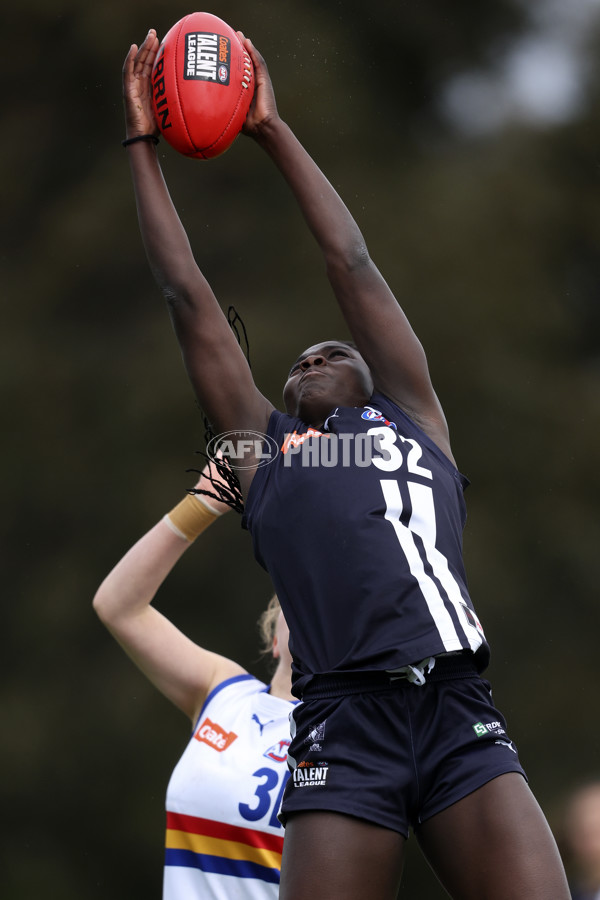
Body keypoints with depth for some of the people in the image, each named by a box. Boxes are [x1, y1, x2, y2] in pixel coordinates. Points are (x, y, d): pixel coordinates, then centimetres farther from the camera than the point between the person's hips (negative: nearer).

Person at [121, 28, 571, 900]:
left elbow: (352, 264, 28)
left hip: (462, 719, 0)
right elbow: (187, 293, 27)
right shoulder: (263, 444, 25)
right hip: (344, 723, 0)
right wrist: (143, 145, 32)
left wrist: (273, 130, 34)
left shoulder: (412, 418, 25)